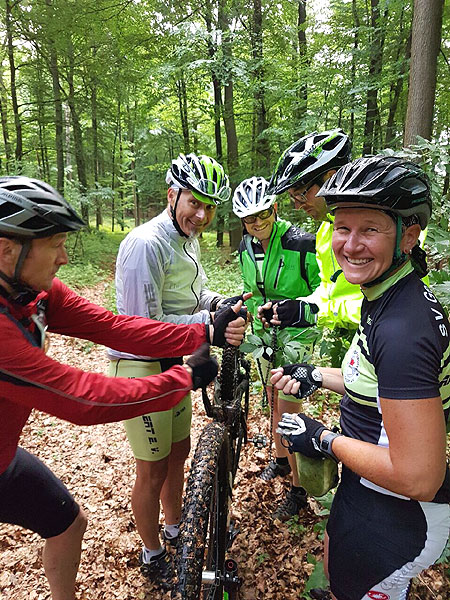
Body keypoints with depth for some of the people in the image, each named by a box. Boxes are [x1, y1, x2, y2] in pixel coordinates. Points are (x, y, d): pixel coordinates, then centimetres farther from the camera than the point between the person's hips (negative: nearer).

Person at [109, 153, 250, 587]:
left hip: (173, 362, 9)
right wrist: (208, 320, -24)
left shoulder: (189, 241, 6)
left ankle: (175, 529, 48)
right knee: (153, 473, 7)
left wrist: (216, 301, 0)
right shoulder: (145, 244, -24)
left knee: (179, 452, 23)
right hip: (141, 367, -9)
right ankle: (152, 555, 34)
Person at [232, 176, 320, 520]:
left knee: (288, 409, -5)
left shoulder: (301, 244, -20)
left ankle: (299, 488, 13)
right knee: (273, 400, 19)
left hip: (296, 334, -6)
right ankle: (281, 459, 42)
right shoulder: (246, 248, 1)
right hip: (264, 333, 7)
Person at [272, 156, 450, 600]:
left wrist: (323, 439, -20)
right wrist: (316, 376, 6)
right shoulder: (386, 296, -2)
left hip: (394, 521, -9)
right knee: (334, 562, 33)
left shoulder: (403, 329, -33)